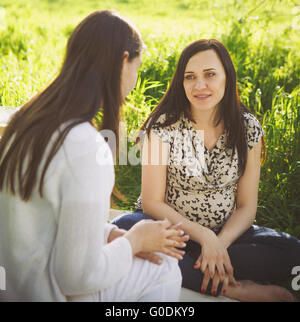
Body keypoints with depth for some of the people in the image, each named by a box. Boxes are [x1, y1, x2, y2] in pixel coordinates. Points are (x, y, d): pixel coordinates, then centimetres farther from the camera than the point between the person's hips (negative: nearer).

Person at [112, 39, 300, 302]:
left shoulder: (247, 128, -3)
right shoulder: (164, 125, -11)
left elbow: (247, 207, -1)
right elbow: (152, 203, -10)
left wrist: (220, 243, -20)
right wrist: (204, 236, -21)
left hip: (225, 233, 2)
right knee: (123, 229, -34)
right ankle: (233, 288, -28)